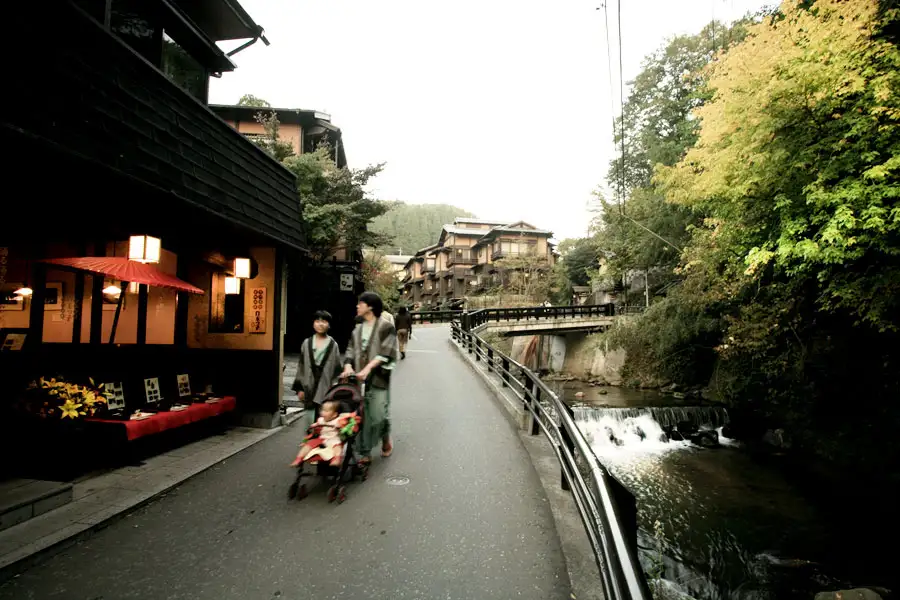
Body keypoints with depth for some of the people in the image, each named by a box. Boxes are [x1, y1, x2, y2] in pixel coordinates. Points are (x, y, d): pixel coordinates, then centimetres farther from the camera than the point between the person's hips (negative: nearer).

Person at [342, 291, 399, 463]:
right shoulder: (357, 330, 17)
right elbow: (350, 350, 10)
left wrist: (368, 368, -23)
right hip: (359, 379, 5)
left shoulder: (386, 327, -3)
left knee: (379, 416, -4)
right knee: (361, 417, 4)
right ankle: (365, 454, 15)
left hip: (378, 379, -5)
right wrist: (348, 366, -10)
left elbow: (386, 353, -13)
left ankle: (386, 438, 28)